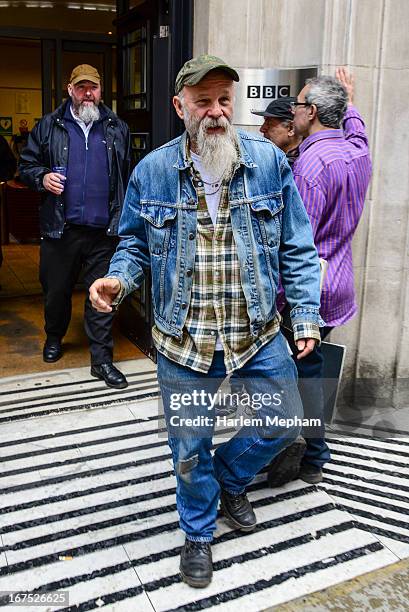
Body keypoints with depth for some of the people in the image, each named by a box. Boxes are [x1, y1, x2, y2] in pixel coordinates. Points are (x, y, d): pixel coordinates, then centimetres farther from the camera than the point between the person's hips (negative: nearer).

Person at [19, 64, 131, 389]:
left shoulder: (118, 128, 9)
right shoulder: (49, 127, 7)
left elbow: (128, 176, 11)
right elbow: (27, 164, 12)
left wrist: (125, 217, 6)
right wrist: (41, 178, -11)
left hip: (104, 230, 0)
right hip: (60, 228, 1)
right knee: (56, 289, 13)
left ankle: (102, 359, 11)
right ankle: (54, 337, 40)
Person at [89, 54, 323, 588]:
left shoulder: (269, 161, -4)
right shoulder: (152, 171, -4)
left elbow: (297, 248, 0)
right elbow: (136, 243, 6)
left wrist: (307, 315, -4)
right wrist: (118, 280, -15)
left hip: (259, 334, 1)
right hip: (184, 342, 0)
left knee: (284, 422, 14)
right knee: (190, 450, 13)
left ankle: (230, 477, 46)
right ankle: (199, 532, 42)